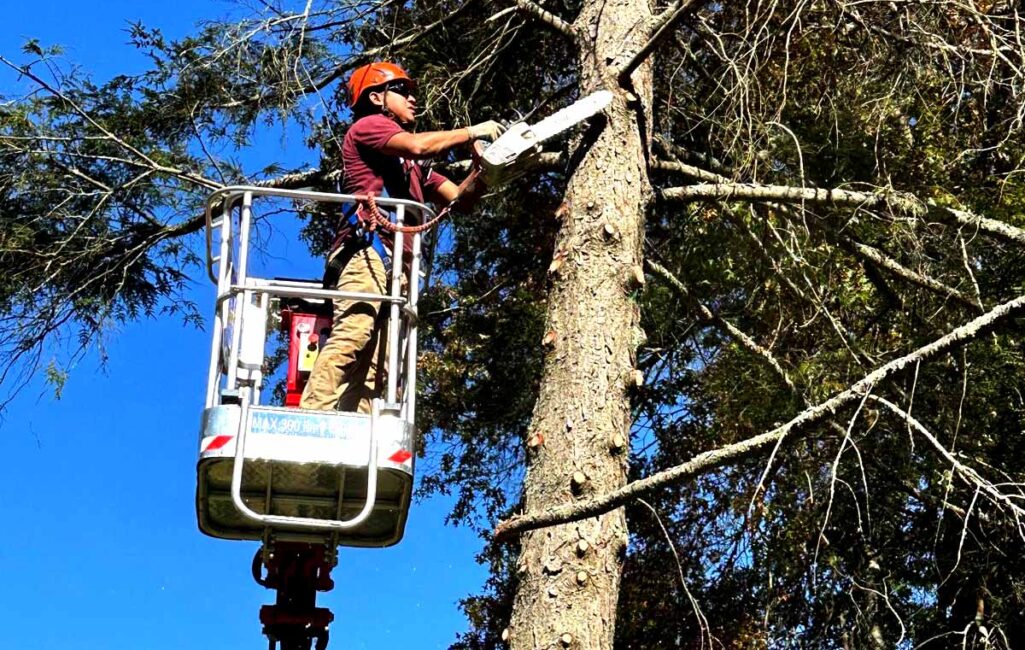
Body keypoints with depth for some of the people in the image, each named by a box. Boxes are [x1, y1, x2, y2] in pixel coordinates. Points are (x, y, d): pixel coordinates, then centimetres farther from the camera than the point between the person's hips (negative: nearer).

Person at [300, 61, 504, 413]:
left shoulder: (412, 166, 35)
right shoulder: (368, 126, 12)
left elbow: (459, 198, 32)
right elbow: (417, 145, -8)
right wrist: (472, 132, 4)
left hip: (396, 266, 9)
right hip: (366, 251, -9)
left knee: (374, 367, -5)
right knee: (353, 333, -29)